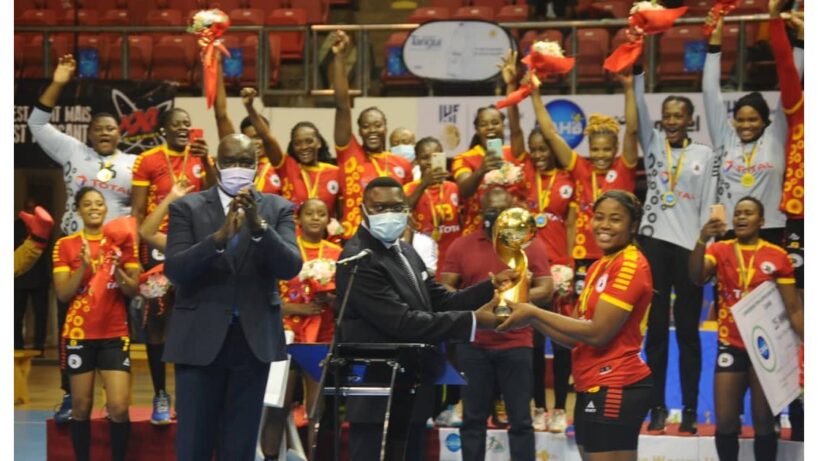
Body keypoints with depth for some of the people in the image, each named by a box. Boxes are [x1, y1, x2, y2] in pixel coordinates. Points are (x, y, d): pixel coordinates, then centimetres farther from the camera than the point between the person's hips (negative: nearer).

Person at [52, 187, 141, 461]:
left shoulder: (122, 242, 5)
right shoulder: (65, 245, 2)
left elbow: (133, 291, 1)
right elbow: (62, 294, -4)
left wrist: (119, 272, -19)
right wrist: (84, 267, -18)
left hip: (114, 335, 0)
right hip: (79, 334, 0)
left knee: (119, 407, -10)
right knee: (81, 406, 3)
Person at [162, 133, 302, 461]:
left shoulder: (278, 209, 6)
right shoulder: (187, 208, 2)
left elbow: (290, 267, -7)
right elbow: (174, 270, -10)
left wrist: (259, 225, -23)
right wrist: (220, 237, -24)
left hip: (254, 339, 2)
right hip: (200, 339, -1)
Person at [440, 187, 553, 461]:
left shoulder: (531, 245, 4)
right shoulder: (461, 246, 7)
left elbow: (546, 289, -1)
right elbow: (443, 289, 4)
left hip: (516, 344, -1)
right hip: (473, 344, 1)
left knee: (520, 419, 1)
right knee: (473, 417, 6)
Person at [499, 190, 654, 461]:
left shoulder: (631, 265, -12)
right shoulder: (599, 266, 16)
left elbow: (597, 333, -18)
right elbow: (577, 337, 15)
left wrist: (534, 313, -13)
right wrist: (531, 319, 0)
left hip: (614, 388, -10)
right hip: (594, 388, 10)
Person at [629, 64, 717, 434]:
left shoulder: (704, 154, 6)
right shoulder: (653, 143, 9)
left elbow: (708, 205, 4)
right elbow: (634, 120, -8)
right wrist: (635, 77, -17)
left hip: (689, 246, -1)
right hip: (654, 242, 1)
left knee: (688, 330, 2)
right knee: (656, 328, 2)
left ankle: (690, 409, 4)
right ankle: (657, 407, 5)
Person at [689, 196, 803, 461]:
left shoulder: (777, 256, -3)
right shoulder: (720, 250, 1)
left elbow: (793, 308, -1)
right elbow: (696, 277, -18)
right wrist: (702, 240, -34)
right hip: (731, 346, 2)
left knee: (764, 422, 4)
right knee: (725, 422, 2)